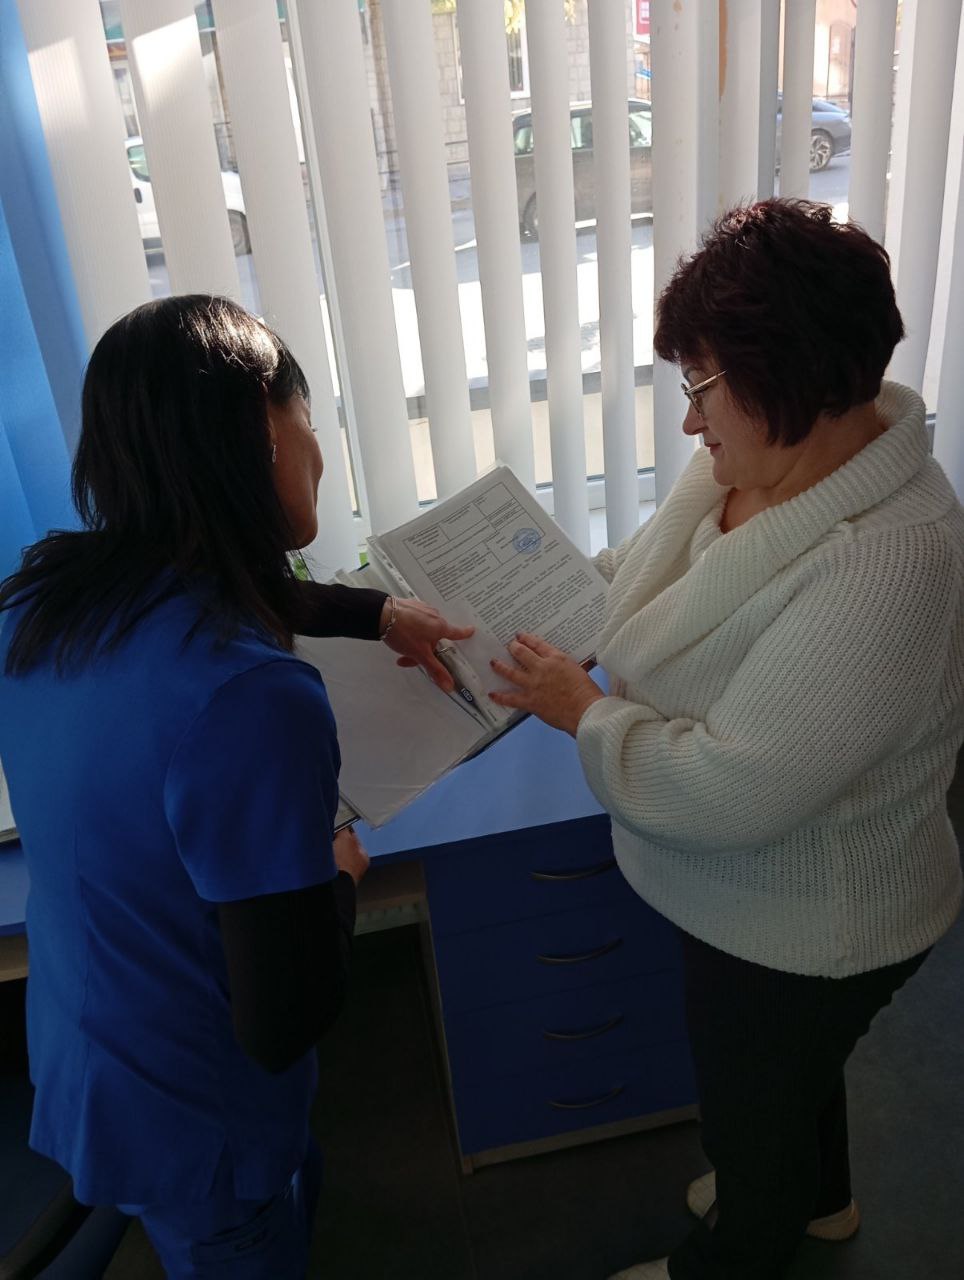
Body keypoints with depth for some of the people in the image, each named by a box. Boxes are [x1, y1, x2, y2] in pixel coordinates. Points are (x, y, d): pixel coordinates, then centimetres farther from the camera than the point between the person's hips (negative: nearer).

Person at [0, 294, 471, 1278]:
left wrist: (375, 611, 14)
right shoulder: (252, 696, -38)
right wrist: (342, 872, -12)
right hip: (186, 1119, -7)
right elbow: (285, 1022, -30)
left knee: (295, 1190, 33)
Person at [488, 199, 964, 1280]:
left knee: (754, 1098, 22)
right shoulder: (759, 459, -10)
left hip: (803, 930, -8)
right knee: (787, 1066, 34)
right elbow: (641, 576, 6)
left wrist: (582, 711, -23)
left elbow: (729, 790, -36)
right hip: (755, 900, 8)